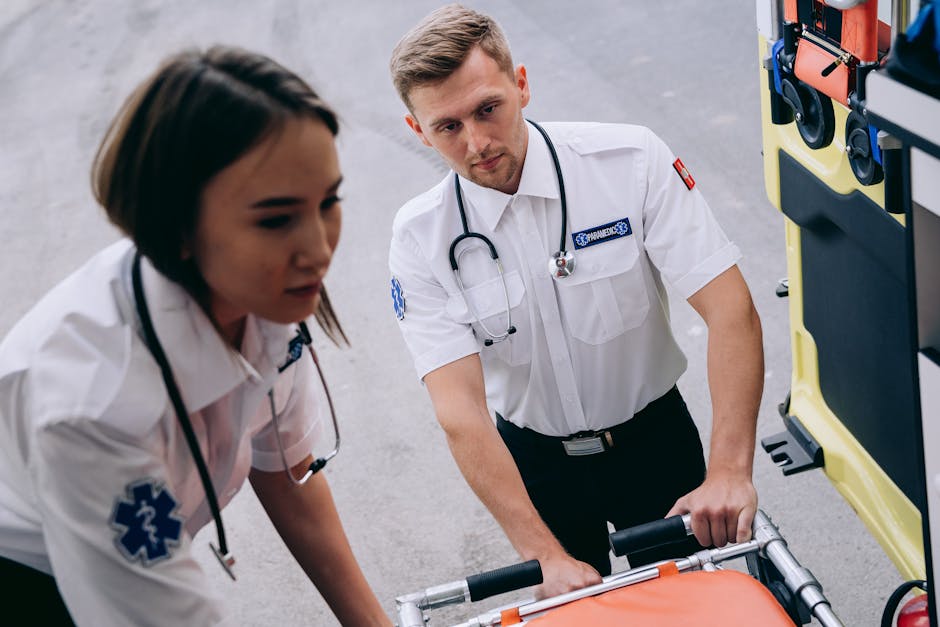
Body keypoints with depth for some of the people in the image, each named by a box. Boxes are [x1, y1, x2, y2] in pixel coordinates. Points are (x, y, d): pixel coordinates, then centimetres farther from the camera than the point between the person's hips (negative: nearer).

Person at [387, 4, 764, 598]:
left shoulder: (632, 160, -18)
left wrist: (730, 471, -33)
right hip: (534, 458, 1)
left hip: (654, 438, 0)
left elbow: (730, 308, -22)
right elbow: (461, 415, -22)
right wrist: (549, 556, -31)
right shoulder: (422, 239, -16)